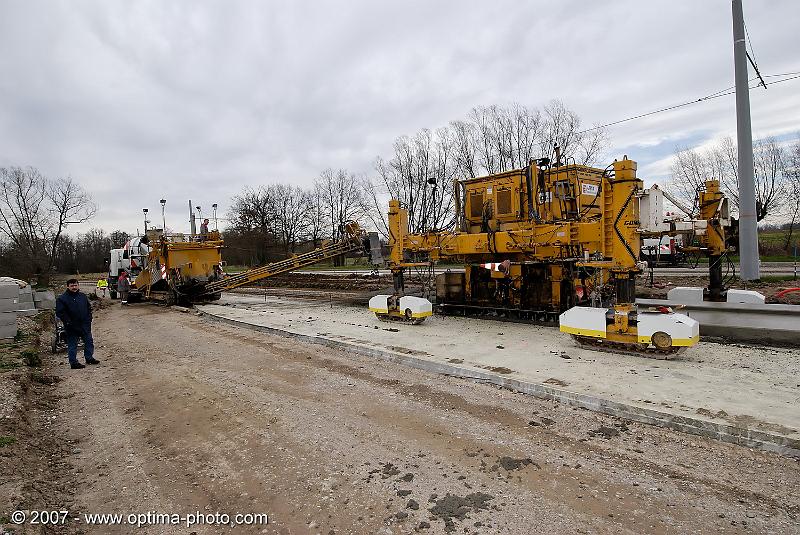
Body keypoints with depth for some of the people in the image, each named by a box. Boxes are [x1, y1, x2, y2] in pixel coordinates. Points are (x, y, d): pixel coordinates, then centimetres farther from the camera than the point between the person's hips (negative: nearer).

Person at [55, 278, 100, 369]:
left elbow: (89, 308, 17)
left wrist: (88, 319, 6)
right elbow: (60, 312, -10)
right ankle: (73, 362, 9)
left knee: (89, 341, 11)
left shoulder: (83, 296, 10)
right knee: (72, 345, 2)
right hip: (71, 328, -5)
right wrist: (68, 322, -15)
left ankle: (89, 358, 23)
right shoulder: (62, 298, -6)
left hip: (85, 325, 5)